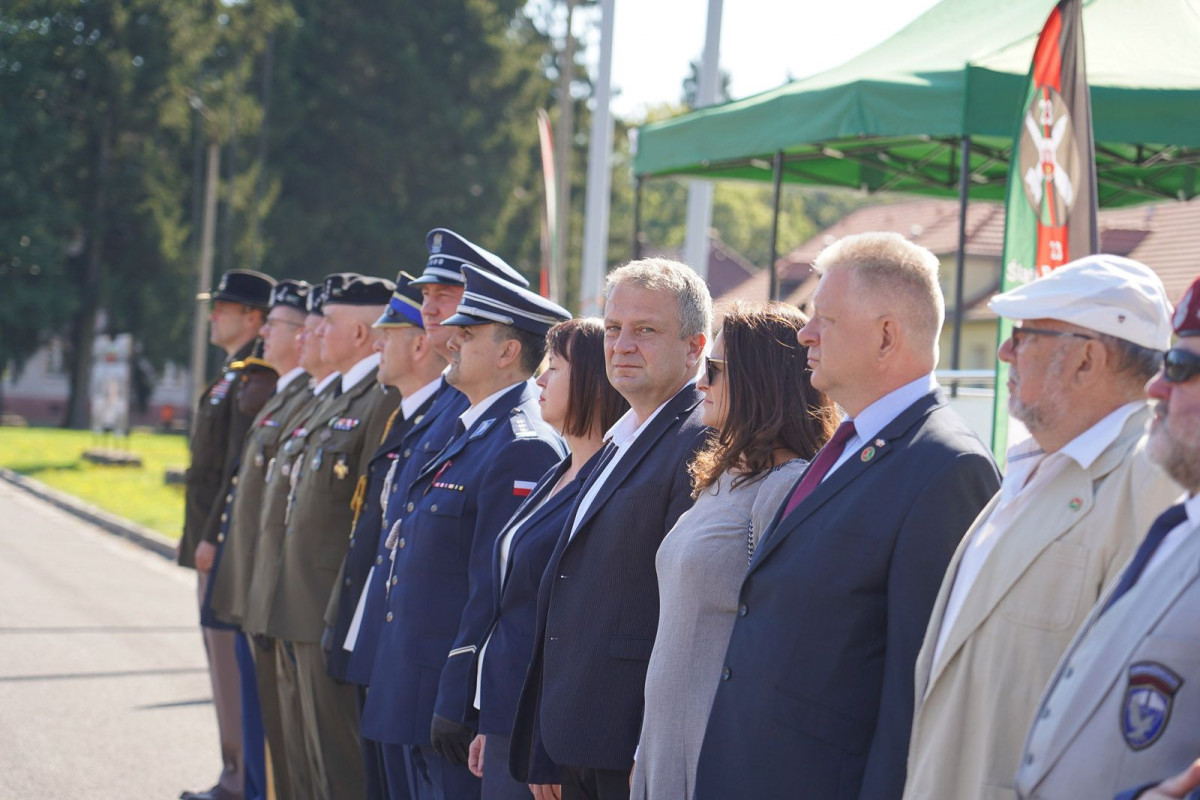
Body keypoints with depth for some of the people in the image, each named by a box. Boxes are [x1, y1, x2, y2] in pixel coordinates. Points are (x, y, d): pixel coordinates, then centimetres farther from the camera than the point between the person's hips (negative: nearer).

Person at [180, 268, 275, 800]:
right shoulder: (233, 375, 16)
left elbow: (242, 466, -21)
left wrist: (214, 536, -21)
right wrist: (203, 536, 19)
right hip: (217, 538, 10)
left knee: (234, 659, -6)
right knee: (224, 654, 13)